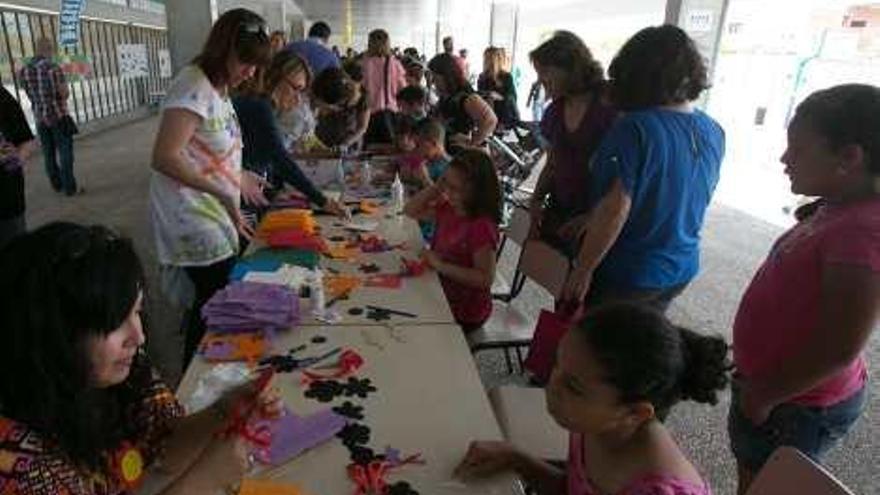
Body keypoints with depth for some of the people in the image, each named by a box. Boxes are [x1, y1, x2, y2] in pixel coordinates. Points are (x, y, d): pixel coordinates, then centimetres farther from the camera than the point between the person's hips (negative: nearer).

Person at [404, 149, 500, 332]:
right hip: (441, 293, 7)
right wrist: (436, 187, -8)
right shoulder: (449, 209, -3)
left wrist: (441, 265, -29)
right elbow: (411, 211, 7)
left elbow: (485, 278, -29)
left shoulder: (481, 227, -27)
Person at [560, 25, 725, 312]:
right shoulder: (714, 132, 1)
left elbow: (614, 210, -25)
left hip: (624, 272, -6)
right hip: (680, 270, 7)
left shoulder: (636, 127, -22)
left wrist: (583, 270, -15)